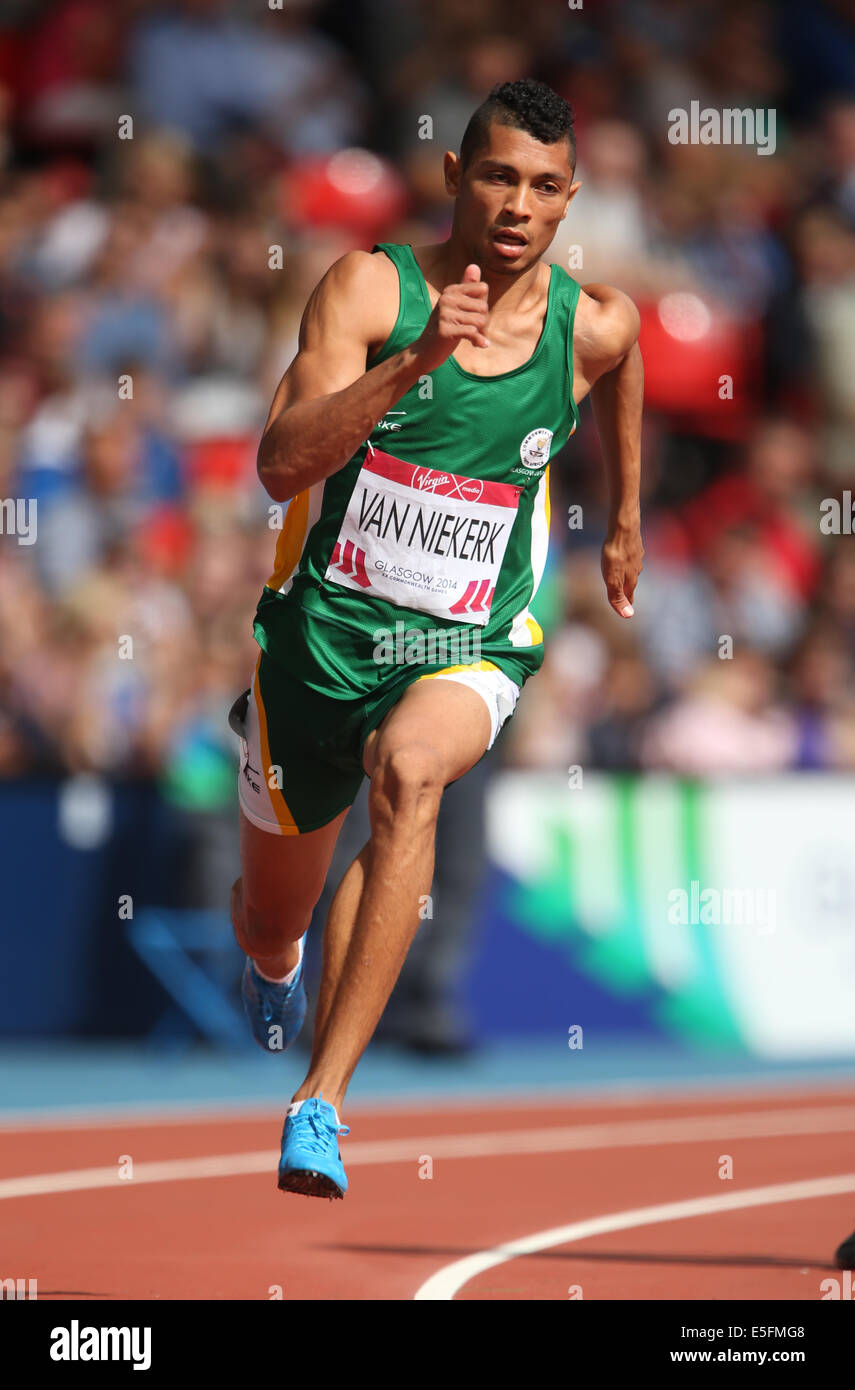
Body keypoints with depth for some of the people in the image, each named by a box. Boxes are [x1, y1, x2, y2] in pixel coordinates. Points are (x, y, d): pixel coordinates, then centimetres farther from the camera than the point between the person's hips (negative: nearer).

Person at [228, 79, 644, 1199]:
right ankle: (276, 967, 60)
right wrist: (415, 362, -37)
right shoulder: (370, 288, -13)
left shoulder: (594, 327, -4)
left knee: (408, 769, -37)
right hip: (324, 631, 1)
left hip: (470, 650, 0)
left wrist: (626, 516, 31)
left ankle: (323, 1101, -39)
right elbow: (282, 465, -26)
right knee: (269, 925, 17)